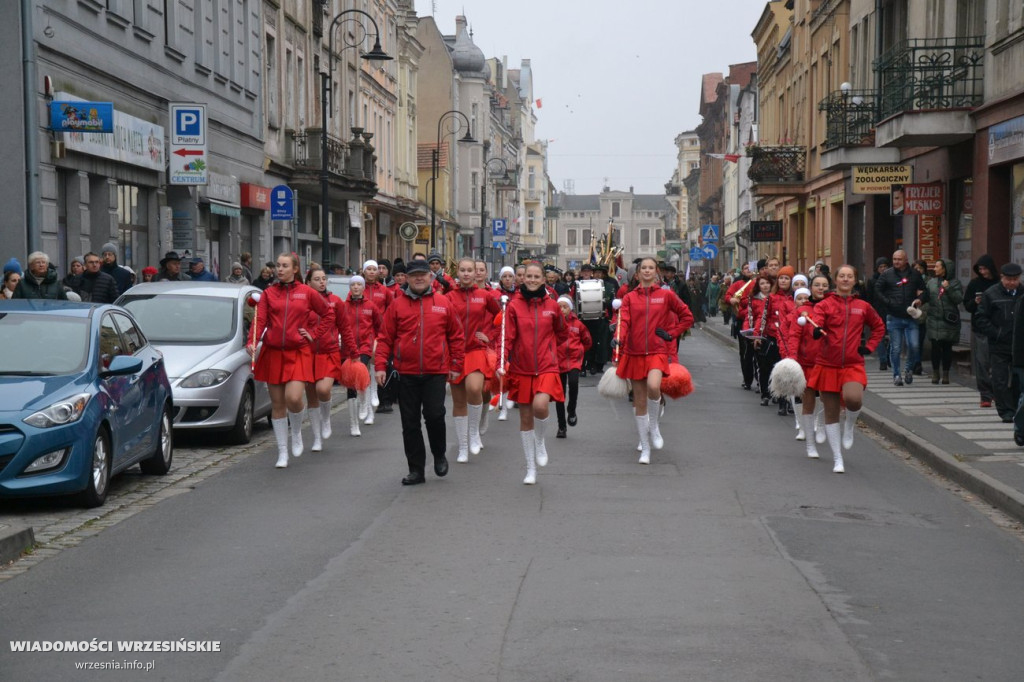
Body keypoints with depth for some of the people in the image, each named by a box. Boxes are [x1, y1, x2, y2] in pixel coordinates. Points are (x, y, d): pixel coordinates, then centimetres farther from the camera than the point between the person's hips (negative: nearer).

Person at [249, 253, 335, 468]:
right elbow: (260, 320, -5)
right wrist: (252, 343, -21)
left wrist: (313, 334, 3)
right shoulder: (268, 293, 5)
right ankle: (282, 452, 16)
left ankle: (296, 432, 14)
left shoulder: (307, 293, 3)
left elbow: (328, 313, 13)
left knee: (293, 398, -19)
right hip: (273, 353, 2)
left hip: (299, 353, -2)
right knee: (277, 405, 5)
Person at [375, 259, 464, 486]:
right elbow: (385, 338, 3)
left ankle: (439, 455, 17)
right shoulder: (397, 305, 4)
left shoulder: (443, 303, 4)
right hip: (406, 373, 1)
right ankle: (416, 470, 16)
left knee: (434, 415, -11)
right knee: (410, 422, 5)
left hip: (436, 372, -1)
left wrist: (456, 365, 5)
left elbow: (456, 336, 9)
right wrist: (381, 366, -5)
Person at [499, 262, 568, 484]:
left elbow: (562, 334, 17)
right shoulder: (514, 305, -2)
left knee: (540, 405, -26)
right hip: (521, 368, 1)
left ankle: (540, 442, 4)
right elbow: (507, 337, -5)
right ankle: (531, 468, 18)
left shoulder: (552, 305, 1)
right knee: (525, 418, 6)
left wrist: (548, 349, 8)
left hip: (546, 367, -1)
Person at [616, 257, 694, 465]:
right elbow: (624, 321, -5)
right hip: (635, 352, 2)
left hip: (657, 351, -2)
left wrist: (671, 334, 0)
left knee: (653, 386, -30)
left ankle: (654, 426, -3)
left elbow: (687, 317, 10)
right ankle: (645, 448, 17)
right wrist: (618, 338, -24)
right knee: (639, 400, 5)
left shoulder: (666, 295, 4)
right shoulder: (629, 298, 7)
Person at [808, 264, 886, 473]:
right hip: (828, 365, 0)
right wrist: (817, 331, -40)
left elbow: (879, 327, 22)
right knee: (831, 413, 3)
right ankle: (837, 459, 15)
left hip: (853, 365, 0)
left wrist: (869, 346, 8)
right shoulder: (824, 305, 0)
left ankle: (850, 426, 7)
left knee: (854, 399, -28)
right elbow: (816, 324, -17)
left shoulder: (863, 307, 7)